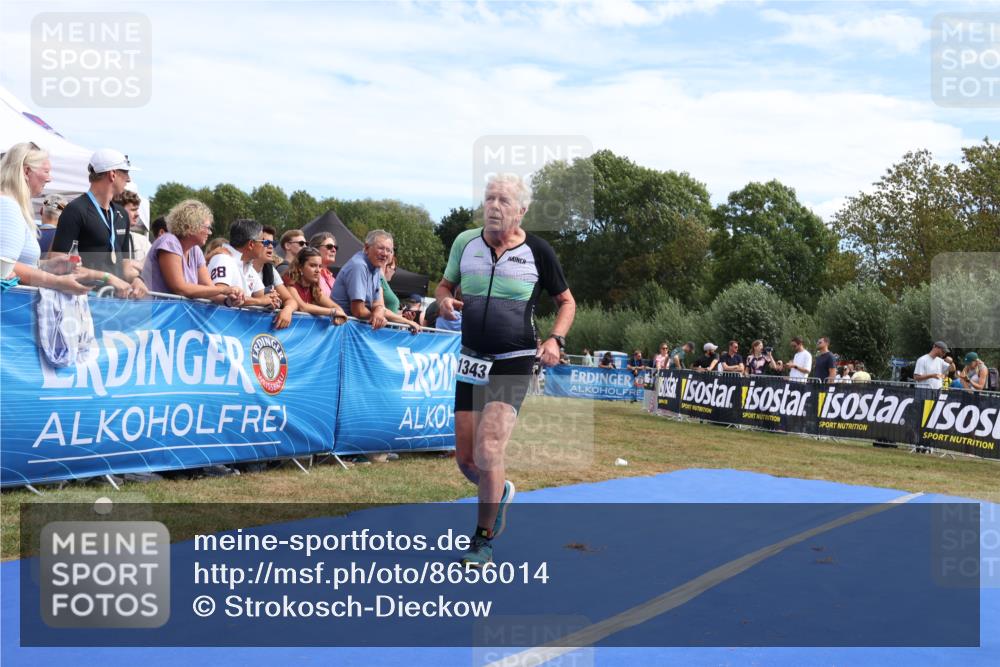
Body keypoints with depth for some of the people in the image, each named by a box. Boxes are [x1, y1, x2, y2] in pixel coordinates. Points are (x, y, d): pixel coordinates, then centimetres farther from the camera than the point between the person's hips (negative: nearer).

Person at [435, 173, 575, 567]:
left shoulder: (538, 251, -4)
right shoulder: (465, 242, 3)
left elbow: (566, 301, 8)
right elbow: (444, 285, 18)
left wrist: (555, 340, -9)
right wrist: (444, 301, -6)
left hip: (515, 362, -4)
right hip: (471, 359, 4)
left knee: (487, 452, -15)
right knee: (465, 460, 6)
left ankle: (484, 539, 6)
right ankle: (500, 493, 41)